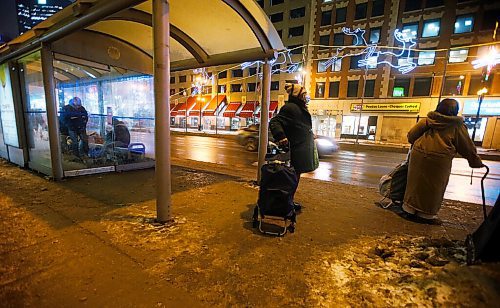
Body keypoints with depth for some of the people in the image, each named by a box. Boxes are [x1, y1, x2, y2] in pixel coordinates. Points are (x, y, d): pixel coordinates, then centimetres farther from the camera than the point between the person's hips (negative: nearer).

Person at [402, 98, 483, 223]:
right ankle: (426, 214, 18)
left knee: (415, 183, 12)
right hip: (439, 160, -2)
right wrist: (476, 162, 22)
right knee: (433, 188, 9)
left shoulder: (427, 120, 8)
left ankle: (409, 210, 19)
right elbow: (467, 146, 10)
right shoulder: (457, 126, 4)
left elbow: (411, 135, 6)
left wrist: (416, 145, 27)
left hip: (419, 155, 3)